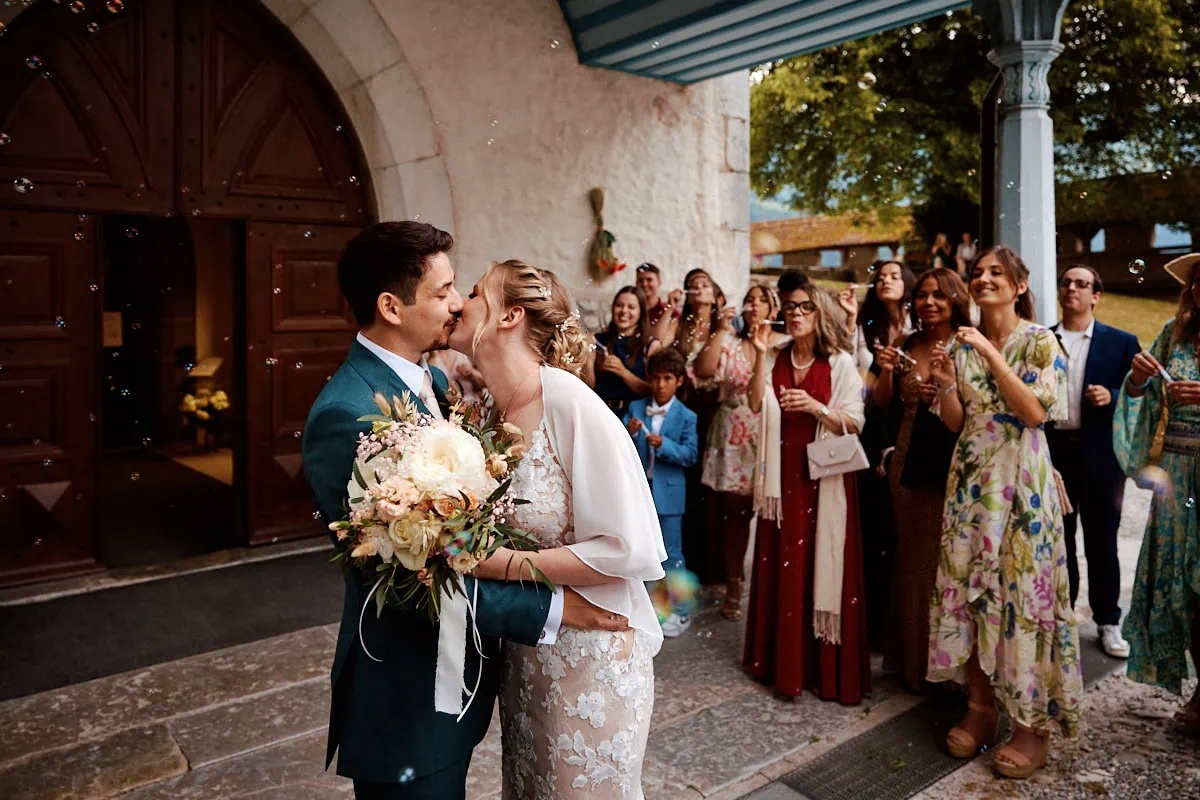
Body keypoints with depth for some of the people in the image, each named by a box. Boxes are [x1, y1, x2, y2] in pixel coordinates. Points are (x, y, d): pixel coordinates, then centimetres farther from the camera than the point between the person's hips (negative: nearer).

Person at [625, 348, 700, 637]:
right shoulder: (635, 408, 2)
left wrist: (663, 444, -26)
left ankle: (680, 611, 13)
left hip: (668, 491, -4)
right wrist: (629, 433, -21)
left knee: (671, 553, 1)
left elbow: (691, 455, -13)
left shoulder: (686, 416, -6)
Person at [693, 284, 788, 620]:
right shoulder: (729, 342, 8)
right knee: (733, 514, 6)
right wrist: (720, 330, -10)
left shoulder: (786, 345, 3)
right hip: (733, 441, 2)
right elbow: (703, 370, -8)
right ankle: (733, 585, 18)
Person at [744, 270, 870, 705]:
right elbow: (756, 404, -6)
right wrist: (760, 356, -12)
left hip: (824, 480, -3)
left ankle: (826, 667, 12)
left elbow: (854, 424, -6)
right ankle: (782, 661, 19)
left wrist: (816, 407, -21)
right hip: (783, 476, 3)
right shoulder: (776, 360, 9)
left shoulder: (840, 363, -1)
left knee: (823, 567, -2)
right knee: (780, 568, 6)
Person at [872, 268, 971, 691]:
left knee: (941, 560, -1)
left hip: (948, 467, -5)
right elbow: (882, 404, 10)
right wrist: (886, 371, -6)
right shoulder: (906, 346, 10)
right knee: (908, 557, 12)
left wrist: (945, 391, -23)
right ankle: (909, 658, 26)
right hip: (905, 462, 5)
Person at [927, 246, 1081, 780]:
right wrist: (945, 385, -11)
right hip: (971, 479, 5)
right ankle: (980, 706, 21)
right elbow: (956, 423, 8)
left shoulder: (1040, 342, -3)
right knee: (969, 588, 6)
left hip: (1020, 480, -4)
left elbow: (1036, 411, -16)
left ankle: (1034, 723, 13)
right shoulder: (962, 343, 10)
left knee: (1022, 591, -2)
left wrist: (990, 354, -18)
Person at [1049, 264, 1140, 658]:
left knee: (1101, 542, 8)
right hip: (1052, 451, 2)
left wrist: (1111, 397, -19)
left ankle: (1108, 622, 22)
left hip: (1099, 454, -1)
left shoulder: (1121, 342, 2)